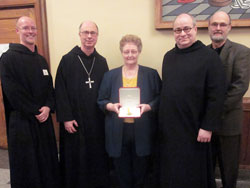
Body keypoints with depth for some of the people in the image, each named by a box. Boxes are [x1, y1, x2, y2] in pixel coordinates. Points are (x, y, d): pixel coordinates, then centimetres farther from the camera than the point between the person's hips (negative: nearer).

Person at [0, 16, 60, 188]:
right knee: (26, 165, 7)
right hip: (22, 121, -5)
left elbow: (50, 87, 10)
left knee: (47, 161, 13)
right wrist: (35, 112, -13)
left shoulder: (41, 60, 13)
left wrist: (48, 107, -7)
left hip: (44, 120, 6)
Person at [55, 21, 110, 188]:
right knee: (75, 158, 8)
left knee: (98, 156, 12)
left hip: (97, 120, 3)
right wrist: (66, 118, -11)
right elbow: (60, 91, -7)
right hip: (75, 120, -3)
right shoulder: (67, 60, -4)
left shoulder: (102, 61, 7)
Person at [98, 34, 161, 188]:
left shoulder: (151, 74, 4)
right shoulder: (110, 75, 7)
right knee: (123, 175, 12)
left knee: (141, 174, 12)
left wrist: (147, 106, -17)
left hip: (142, 133, -1)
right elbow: (101, 101, 7)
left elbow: (160, 99, 2)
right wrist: (112, 106, -13)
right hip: (118, 133, 1)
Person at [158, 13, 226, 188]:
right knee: (169, 172, 16)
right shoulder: (168, 56, 10)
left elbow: (216, 95, -12)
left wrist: (208, 127, -14)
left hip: (194, 130, -5)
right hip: (168, 128, 5)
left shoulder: (209, 56, -8)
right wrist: (163, 119, 9)